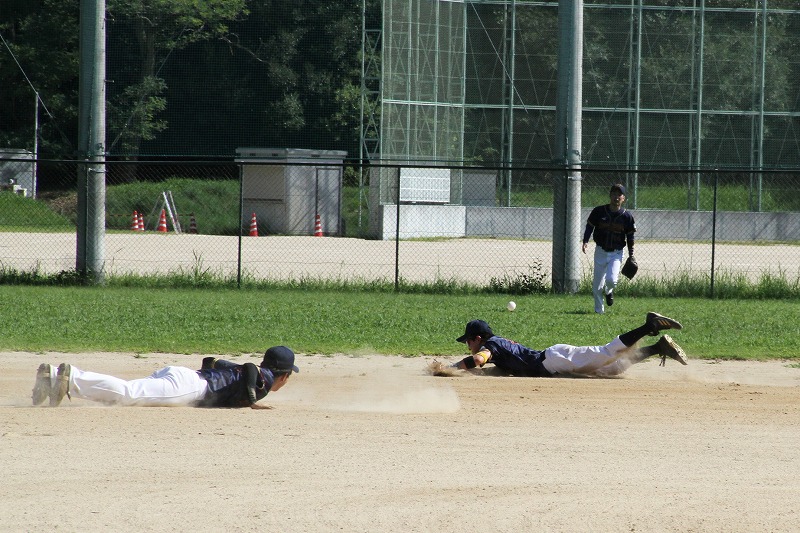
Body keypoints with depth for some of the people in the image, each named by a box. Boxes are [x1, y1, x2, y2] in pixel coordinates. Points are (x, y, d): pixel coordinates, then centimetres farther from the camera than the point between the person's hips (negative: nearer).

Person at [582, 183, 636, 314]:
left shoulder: (626, 216, -5)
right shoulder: (599, 211, -5)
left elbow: (630, 237, 3)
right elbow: (589, 226, 2)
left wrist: (631, 256, 3)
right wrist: (585, 241, -14)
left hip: (616, 253, -1)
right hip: (600, 252, 1)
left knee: (611, 280, -20)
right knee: (597, 284, 2)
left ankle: (608, 291, 16)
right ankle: (599, 309, 21)